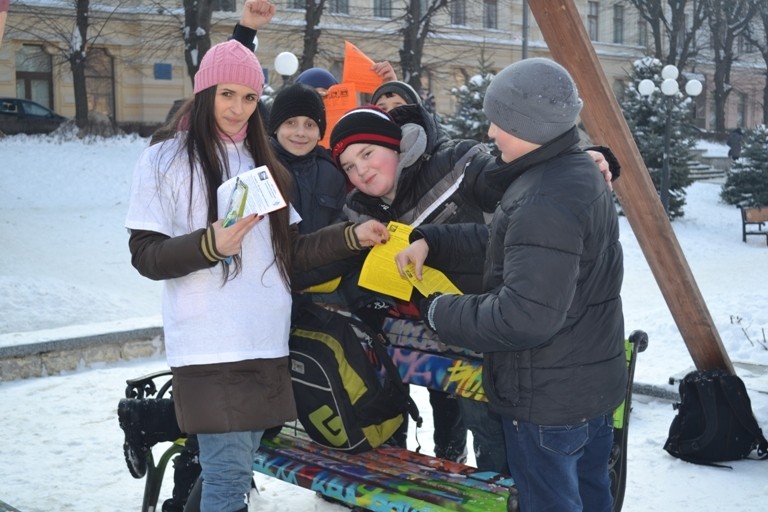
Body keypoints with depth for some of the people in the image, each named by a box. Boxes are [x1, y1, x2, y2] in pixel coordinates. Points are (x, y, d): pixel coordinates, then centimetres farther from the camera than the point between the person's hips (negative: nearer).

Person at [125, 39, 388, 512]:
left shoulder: (262, 164, 18)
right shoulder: (164, 161, 0)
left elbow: (291, 251, 15)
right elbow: (146, 256, -5)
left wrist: (353, 236, 3)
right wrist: (211, 244, -21)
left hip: (266, 343, 6)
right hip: (209, 347, -5)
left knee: (235, 470, 10)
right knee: (230, 473, -7)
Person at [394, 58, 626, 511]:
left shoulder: (545, 201, -27)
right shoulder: (580, 173, 6)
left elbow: (524, 316, -31)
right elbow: (502, 242, 14)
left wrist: (441, 312, -17)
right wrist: (430, 242, 3)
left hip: (547, 397, -10)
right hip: (594, 385, 10)